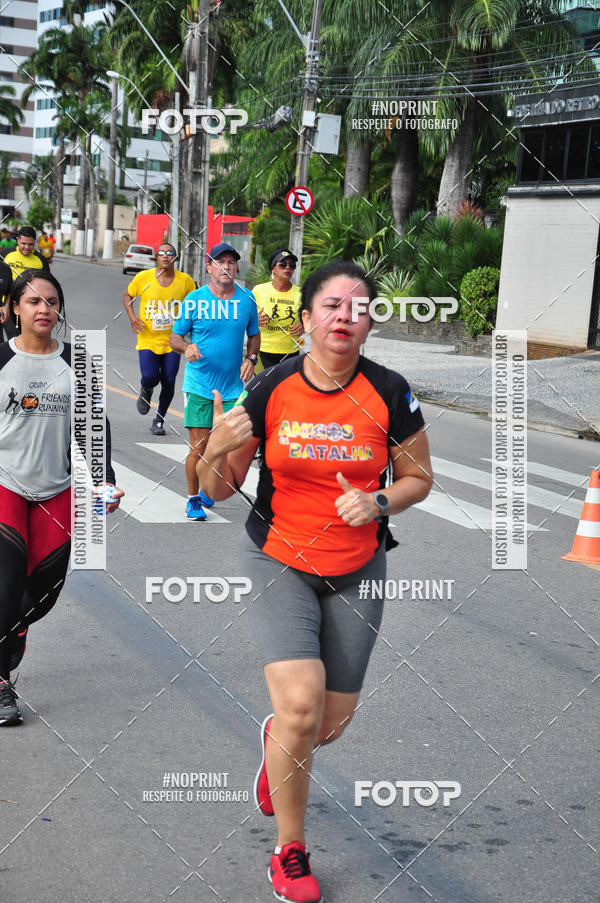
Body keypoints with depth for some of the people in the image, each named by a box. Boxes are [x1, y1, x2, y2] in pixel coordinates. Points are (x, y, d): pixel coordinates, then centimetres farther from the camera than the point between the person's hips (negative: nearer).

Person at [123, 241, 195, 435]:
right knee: (150, 378, -18)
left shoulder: (185, 281, -3)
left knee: (169, 382, 0)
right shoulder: (144, 277, -6)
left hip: (172, 341, 2)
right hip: (148, 340, -2)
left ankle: (159, 421, 21)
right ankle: (145, 391, 21)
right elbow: (127, 295, 11)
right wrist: (132, 317, -4)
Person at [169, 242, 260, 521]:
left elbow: (254, 335, 17)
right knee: (198, 446, -5)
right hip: (199, 386, -3)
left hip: (232, 387, 3)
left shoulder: (247, 298, 4)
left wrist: (250, 359, -1)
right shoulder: (194, 299, -4)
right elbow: (174, 337, 2)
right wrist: (186, 347, -20)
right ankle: (193, 498, 11)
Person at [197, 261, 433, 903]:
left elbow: (418, 478, 4)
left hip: (357, 571, 2)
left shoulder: (389, 394, -10)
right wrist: (217, 451, -26)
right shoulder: (269, 390, -11)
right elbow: (218, 490, -4)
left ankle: (274, 740, 47)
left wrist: (378, 503, -16)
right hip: (277, 561, -2)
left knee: (331, 724, 8)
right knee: (301, 705, -19)